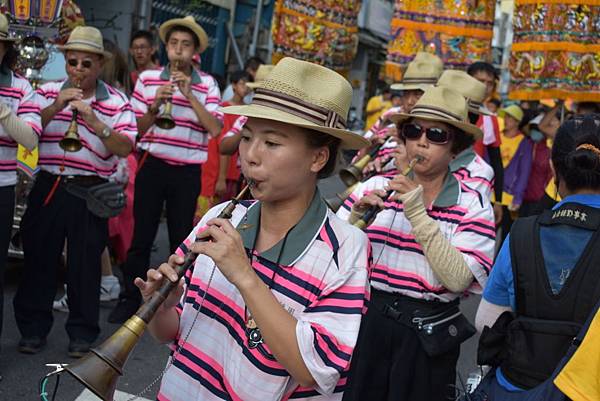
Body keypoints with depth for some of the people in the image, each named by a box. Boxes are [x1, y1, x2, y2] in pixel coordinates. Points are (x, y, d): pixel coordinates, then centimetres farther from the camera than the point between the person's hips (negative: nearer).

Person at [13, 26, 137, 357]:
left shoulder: (116, 101, -1)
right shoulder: (48, 92, 7)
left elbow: (125, 148, -12)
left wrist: (93, 120, -23)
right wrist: (54, 108, -15)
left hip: (89, 192, -2)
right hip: (48, 187, 2)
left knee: (85, 262, 5)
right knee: (38, 257, 8)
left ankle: (82, 333, 20)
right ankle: (33, 327, 24)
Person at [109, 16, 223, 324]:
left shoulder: (207, 84, 0)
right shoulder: (147, 78, 2)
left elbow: (215, 129, -12)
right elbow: (135, 128, 3)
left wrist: (190, 95, -18)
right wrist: (154, 106, -15)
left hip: (187, 172, 0)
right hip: (152, 166, 1)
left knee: (181, 238, 9)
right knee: (141, 235, 4)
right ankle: (130, 298, 17)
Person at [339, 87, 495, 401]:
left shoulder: (473, 206, -5)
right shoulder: (376, 187, 1)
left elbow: (458, 279, -19)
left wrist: (417, 214, -22)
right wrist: (357, 215, -19)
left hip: (427, 335, -1)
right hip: (366, 321, 2)